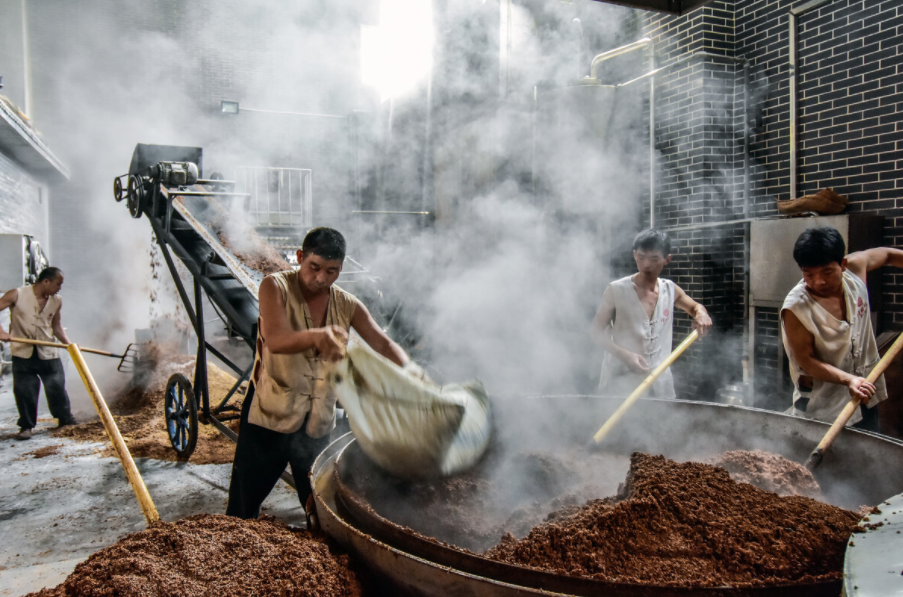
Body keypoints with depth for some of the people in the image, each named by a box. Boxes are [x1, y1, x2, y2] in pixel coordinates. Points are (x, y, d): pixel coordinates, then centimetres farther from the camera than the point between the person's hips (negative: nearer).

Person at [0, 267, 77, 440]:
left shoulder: (57, 301, 1)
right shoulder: (17, 295, -10)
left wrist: (69, 344, -2)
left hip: (48, 353, 3)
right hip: (23, 353, -2)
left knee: (57, 388, 6)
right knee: (24, 391, 3)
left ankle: (66, 420, 22)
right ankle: (27, 426, 18)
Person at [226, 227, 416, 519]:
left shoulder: (347, 305, 1)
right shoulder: (276, 286, -11)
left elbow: (383, 344, -5)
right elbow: (276, 341, -27)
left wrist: (409, 369, -28)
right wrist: (316, 336, -48)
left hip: (319, 422, 3)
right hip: (270, 413, -3)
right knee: (243, 505, 9)